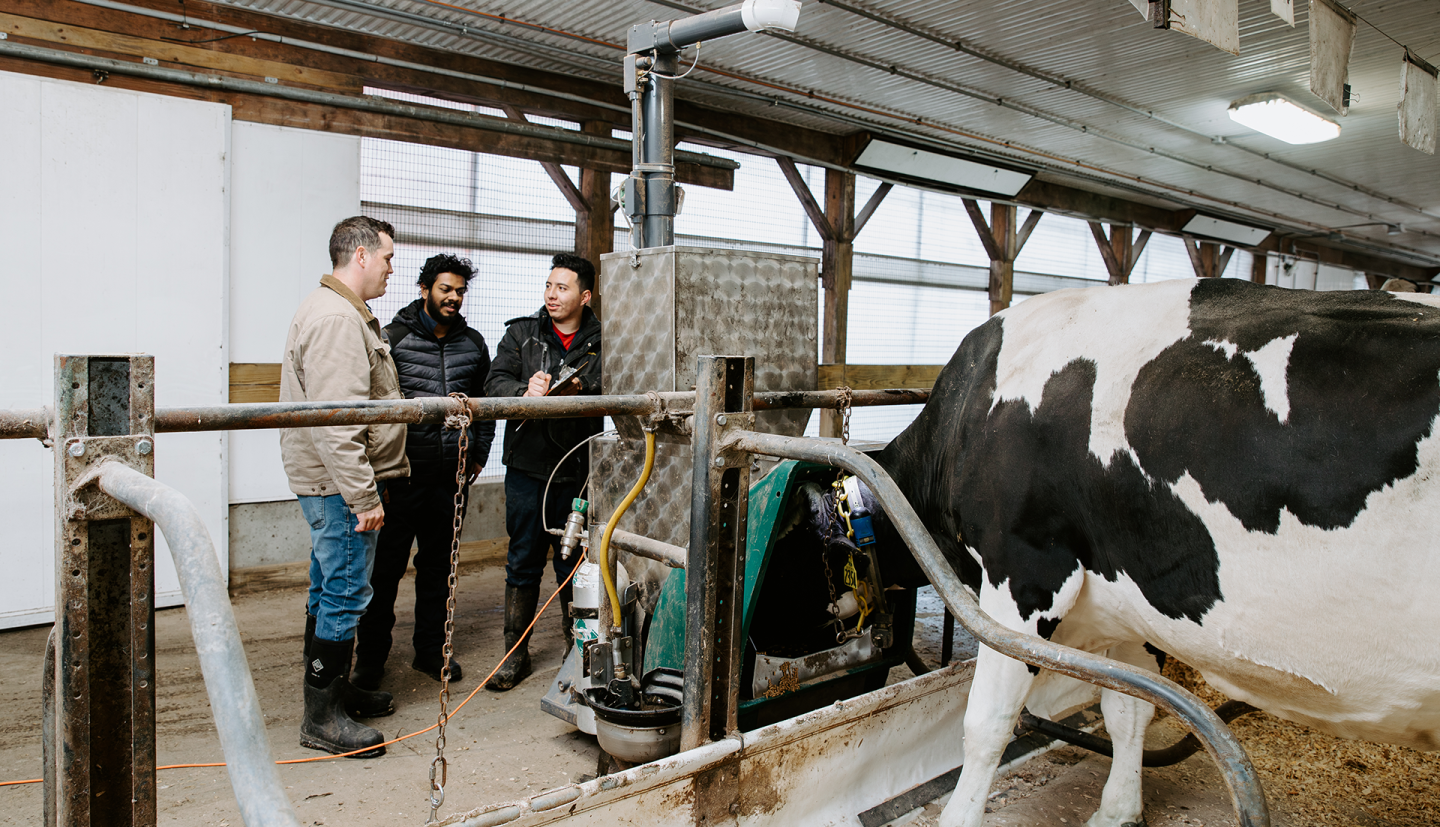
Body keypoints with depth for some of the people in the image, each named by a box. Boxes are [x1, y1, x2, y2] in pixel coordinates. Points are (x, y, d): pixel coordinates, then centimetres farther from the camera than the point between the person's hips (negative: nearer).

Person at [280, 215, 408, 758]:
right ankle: (322, 717, 5)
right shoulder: (337, 318, -18)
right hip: (340, 482, -11)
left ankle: (336, 690, 31)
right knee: (345, 594, -5)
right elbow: (337, 420, -25)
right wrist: (363, 496, -24)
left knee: (331, 591, 18)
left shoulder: (344, 313, 19)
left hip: (332, 483, 11)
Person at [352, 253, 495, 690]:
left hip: (451, 474, 4)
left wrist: (479, 456, 14)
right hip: (402, 474, -4)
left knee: (438, 564, 13)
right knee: (386, 566, 3)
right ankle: (370, 658, 16)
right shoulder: (393, 338, -3)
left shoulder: (473, 343, 11)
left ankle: (430, 650, 25)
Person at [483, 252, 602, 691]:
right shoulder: (521, 333, 7)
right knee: (523, 561, 8)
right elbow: (495, 383, -2)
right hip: (527, 463, 1)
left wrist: (577, 392, -22)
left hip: (577, 469, -1)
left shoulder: (602, 342, 2)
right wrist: (525, 392, -23)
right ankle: (516, 653, 20)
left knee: (574, 562, 8)